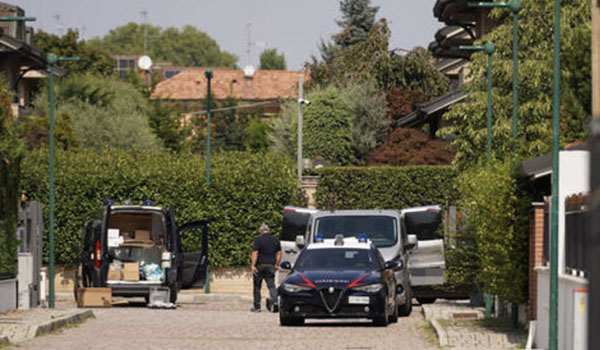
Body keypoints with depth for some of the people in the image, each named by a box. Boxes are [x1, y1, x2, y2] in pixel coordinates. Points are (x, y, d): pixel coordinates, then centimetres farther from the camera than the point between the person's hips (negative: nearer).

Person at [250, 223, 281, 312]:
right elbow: (279, 253, 11)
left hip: (260, 265, -3)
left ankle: (257, 306, 11)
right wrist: (276, 264, 18)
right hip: (270, 266, 3)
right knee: (271, 285, 2)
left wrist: (253, 265, -16)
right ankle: (275, 301, -24)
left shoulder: (258, 239, -7)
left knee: (257, 286, 8)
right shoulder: (275, 239, 7)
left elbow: (255, 253, -14)